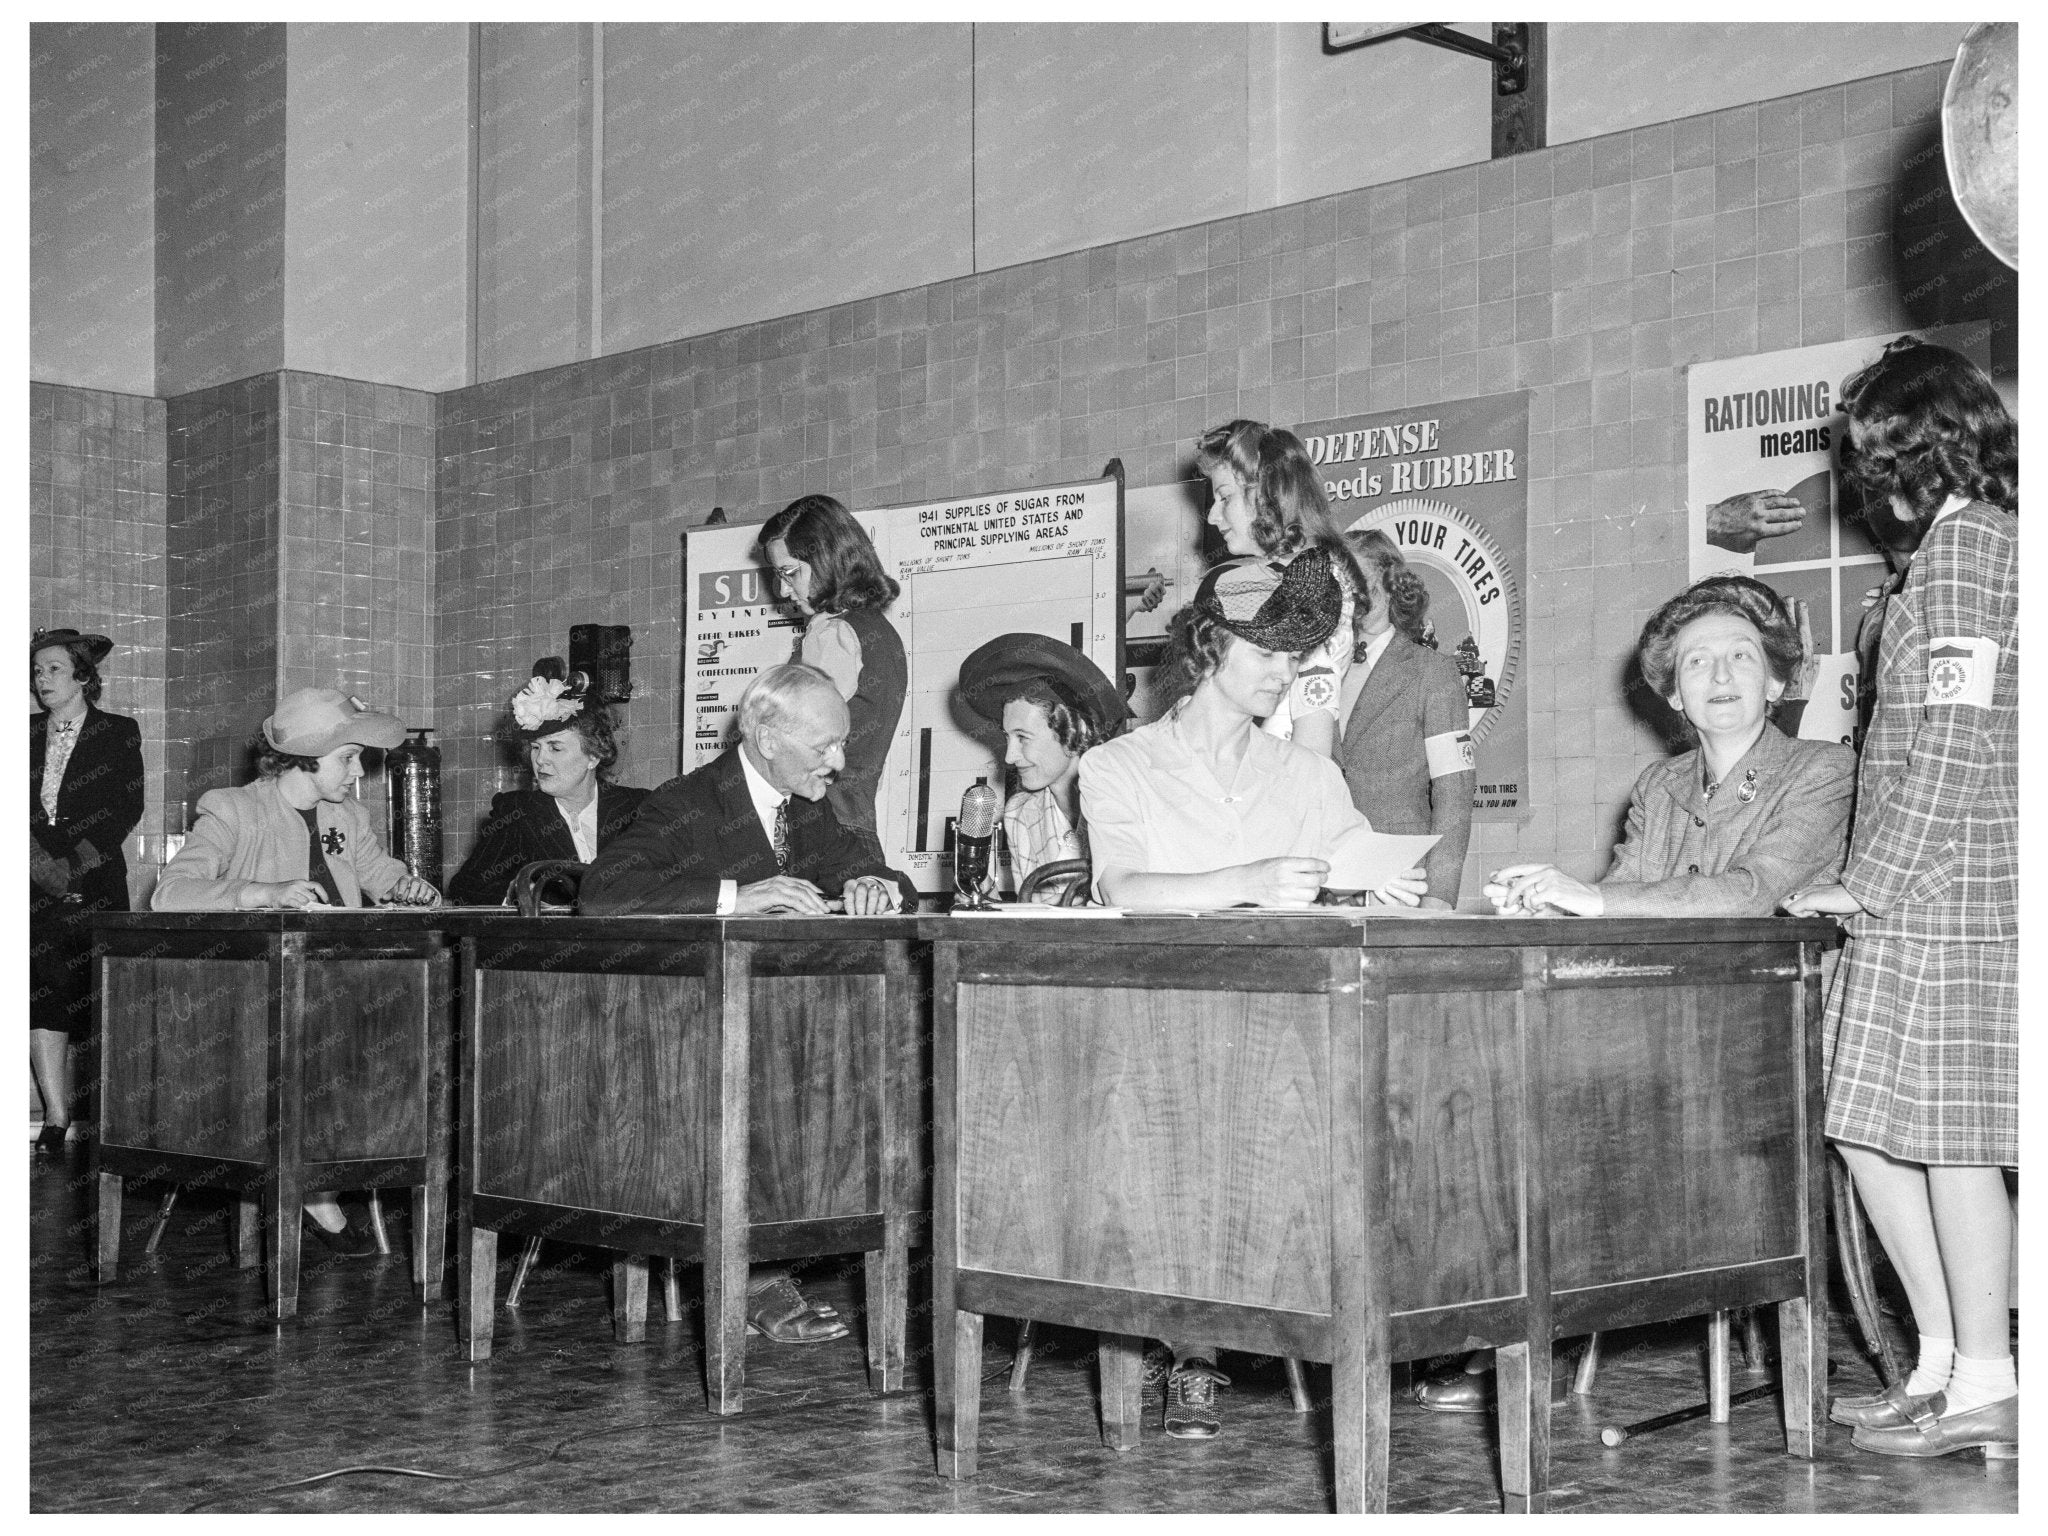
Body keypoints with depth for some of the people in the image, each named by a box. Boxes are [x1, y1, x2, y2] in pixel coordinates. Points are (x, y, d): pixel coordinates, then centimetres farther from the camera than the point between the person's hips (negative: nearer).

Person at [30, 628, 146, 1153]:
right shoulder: (27, 735, 15)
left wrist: (75, 865, -11)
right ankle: (56, 1119, -8)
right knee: (42, 999, -8)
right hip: (37, 886, 3)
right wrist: (40, 862, -7)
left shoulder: (118, 733, 6)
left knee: (98, 1003, -6)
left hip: (95, 884, -3)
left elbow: (127, 809, -2)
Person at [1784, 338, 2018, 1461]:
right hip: (1933, 893, 9)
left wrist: (1868, 882, -13)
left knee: (1950, 1137, -4)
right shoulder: (1989, 536, 19)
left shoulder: (1961, 544, -9)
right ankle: (1944, 1364, 16)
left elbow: (1955, 739, -17)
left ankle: (1984, 1389, 3)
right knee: (1867, 1126, 10)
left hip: (1941, 889, -9)